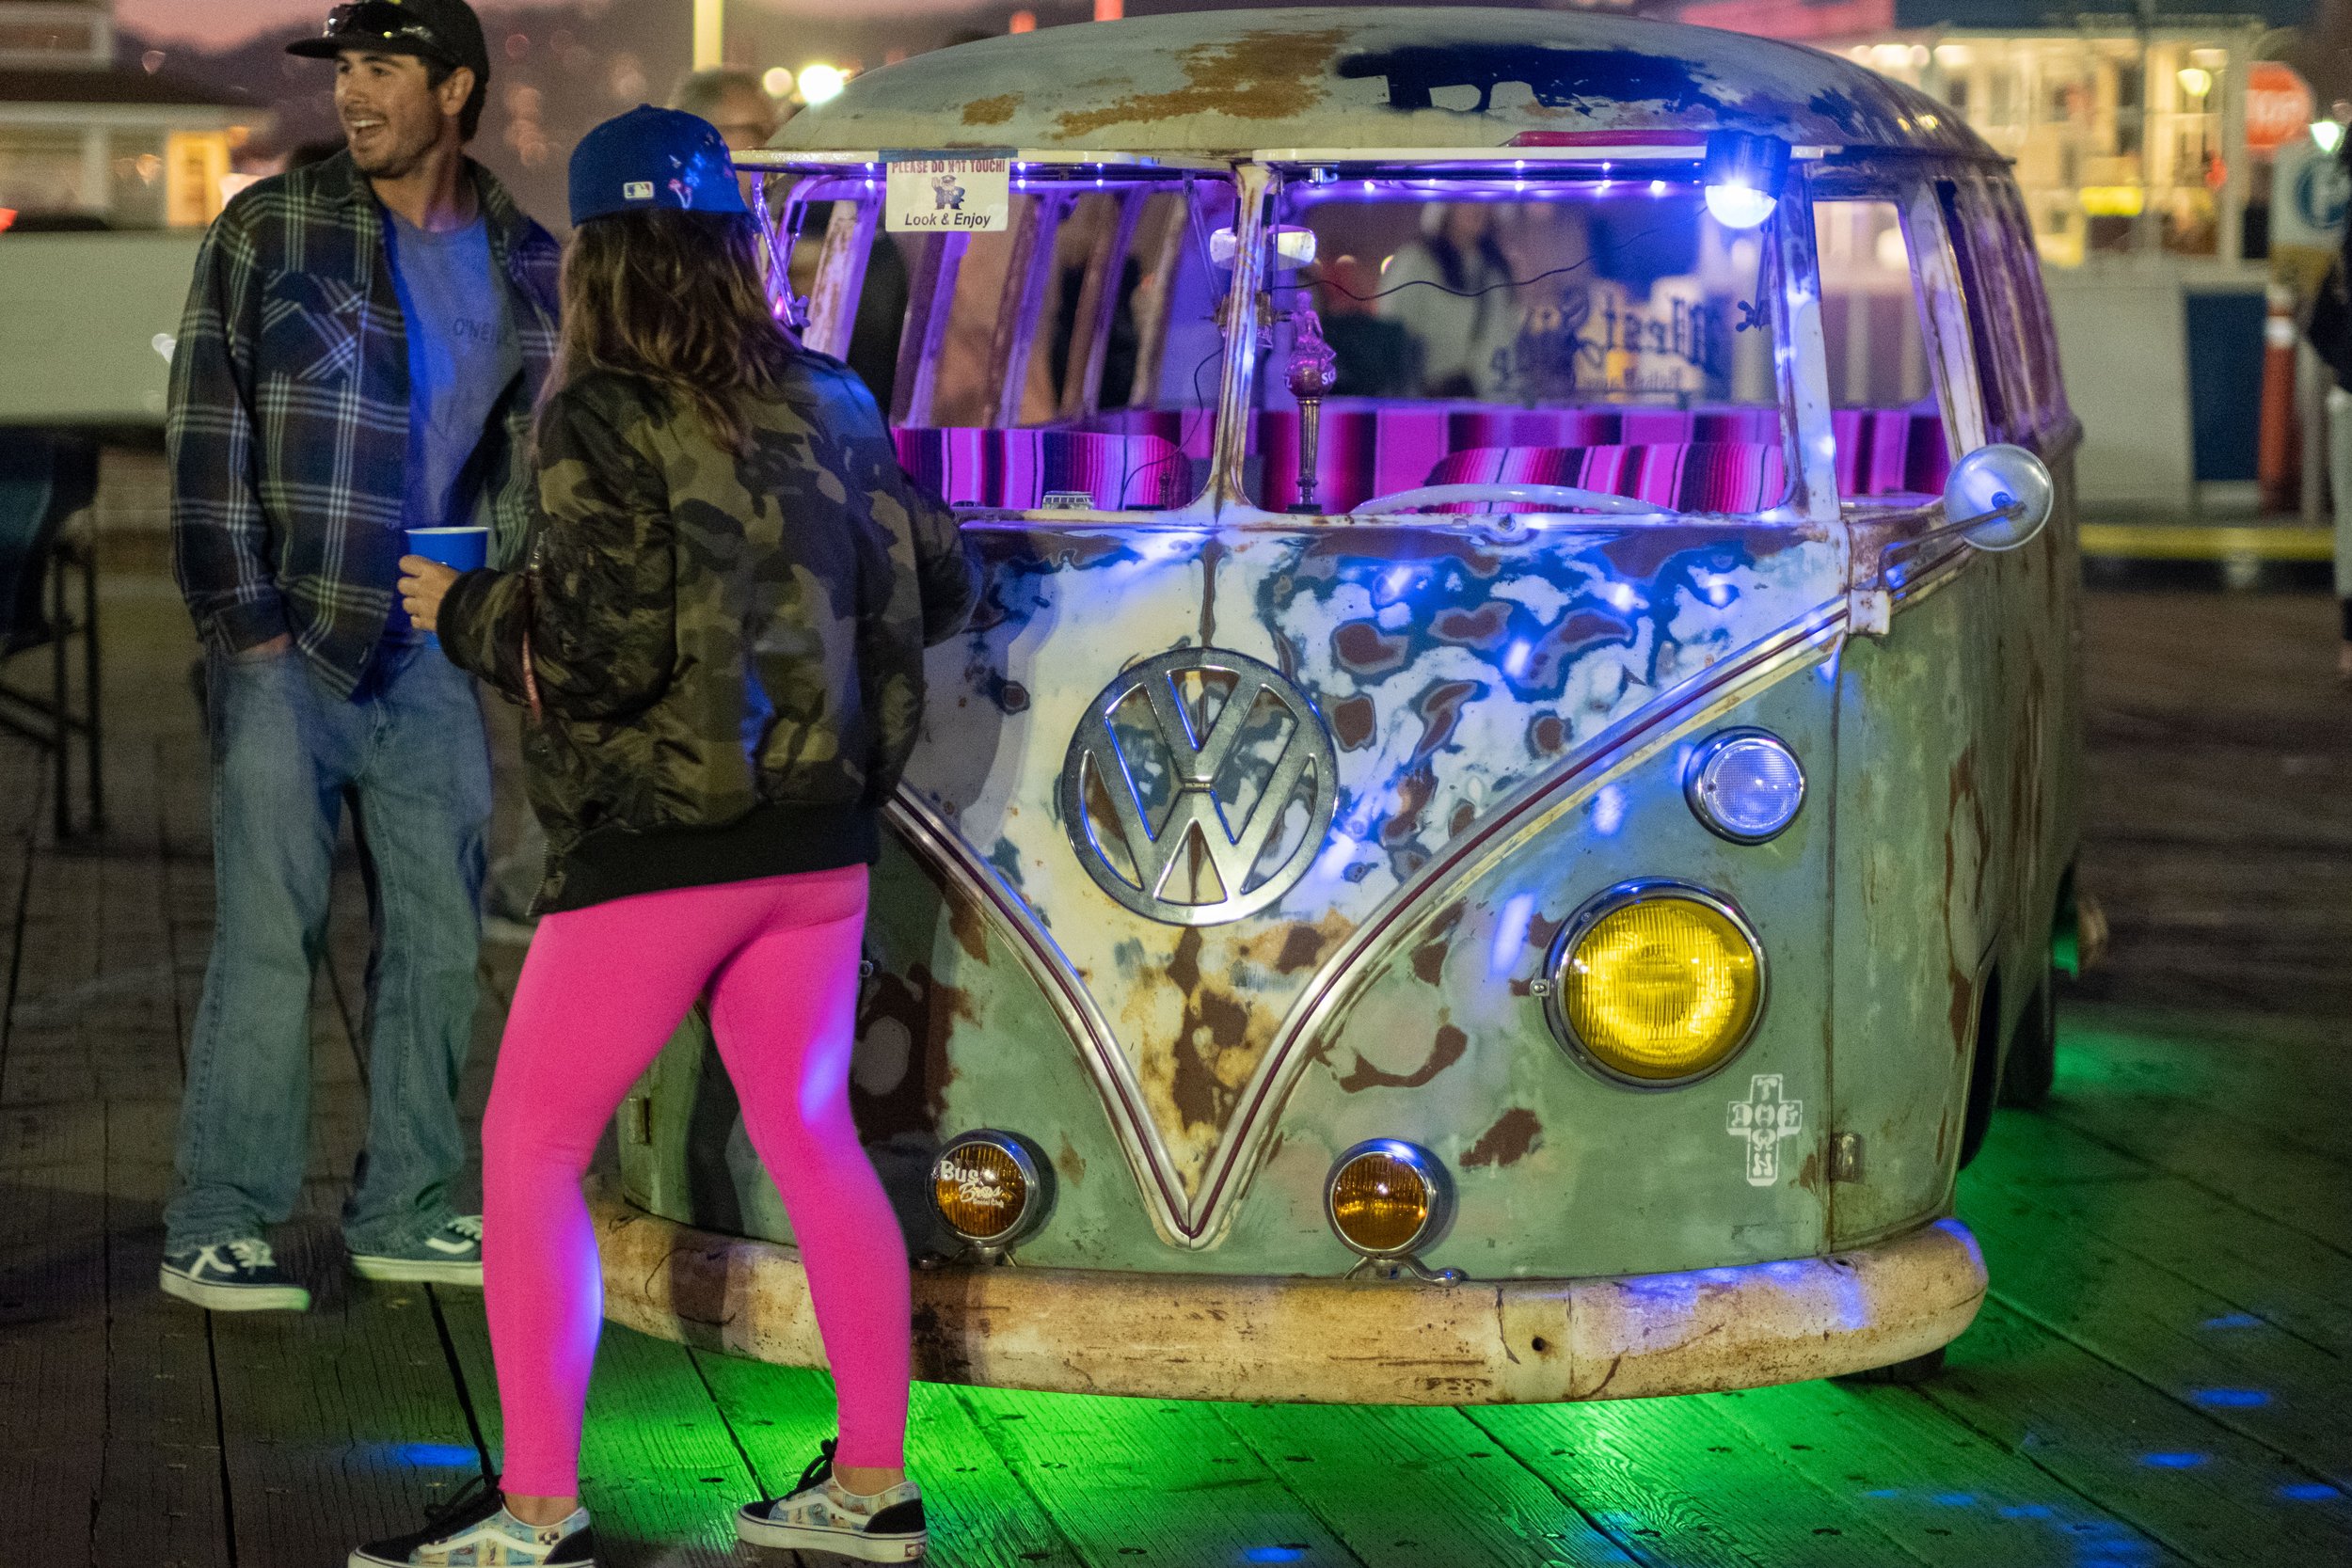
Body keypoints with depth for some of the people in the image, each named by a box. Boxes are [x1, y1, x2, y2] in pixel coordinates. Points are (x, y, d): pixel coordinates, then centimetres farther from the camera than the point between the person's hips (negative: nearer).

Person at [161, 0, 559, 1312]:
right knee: (269, 939, -5)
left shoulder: (524, 264, 8)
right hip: (291, 648, -4)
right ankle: (215, 1230, 1)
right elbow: (206, 439, -6)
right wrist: (245, 625, -12)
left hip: (437, 657, 4)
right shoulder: (271, 229, -3)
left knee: (440, 939, 8)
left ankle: (405, 1210, 20)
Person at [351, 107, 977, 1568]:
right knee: (812, 1137, 16)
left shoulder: (604, 421, -13)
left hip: (656, 850, -6)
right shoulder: (827, 400, 5)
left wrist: (468, 611, -3)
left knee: (532, 1150, 3)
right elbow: (940, 585, 12)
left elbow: (602, 651, -19)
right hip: (820, 841, 6)